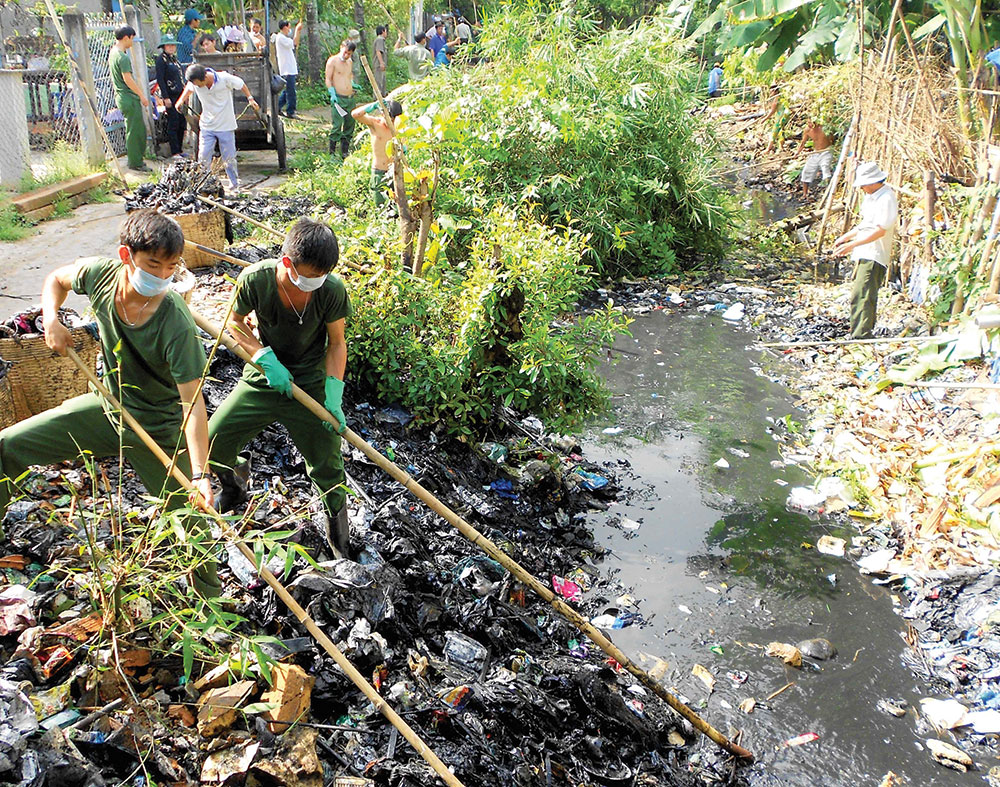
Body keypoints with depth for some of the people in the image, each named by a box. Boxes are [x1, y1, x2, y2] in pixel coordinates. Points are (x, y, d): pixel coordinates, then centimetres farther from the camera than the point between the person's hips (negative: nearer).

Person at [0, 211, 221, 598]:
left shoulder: (177, 326, -32)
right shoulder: (100, 273, -17)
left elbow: (192, 403, -33)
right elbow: (57, 279, 8)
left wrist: (200, 474, -40)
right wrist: (51, 320, -11)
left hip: (159, 430, -5)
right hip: (107, 406, 5)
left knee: (188, 521, -3)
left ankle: (213, 598, 22)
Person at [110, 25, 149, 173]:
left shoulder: (113, 52, 13)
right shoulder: (123, 57, -18)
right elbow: (128, 79, -21)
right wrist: (142, 96, -15)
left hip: (121, 96, 10)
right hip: (129, 98, -10)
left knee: (139, 129, 16)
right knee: (134, 131, -5)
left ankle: (135, 160, 23)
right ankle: (135, 163, 0)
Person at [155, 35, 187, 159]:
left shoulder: (174, 58, 17)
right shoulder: (161, 59, -8)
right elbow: (160, 79, -13)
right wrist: (165, 97, -17)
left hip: (180, 95, 8)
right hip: (170, 96, -8)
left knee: (182, 123, 8)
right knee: (173, 124, -5)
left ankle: (179, 150, 17)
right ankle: (175, 152, -2)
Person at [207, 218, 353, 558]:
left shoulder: (332, 290, -22)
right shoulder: (255, 280, -22)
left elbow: (336, 343, -8)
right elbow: (235, 322, -3)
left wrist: (333, 393, -19)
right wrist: (266, 358, -18)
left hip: (310, 386, -1)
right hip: (262, 378, 2)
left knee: (327, 469, 1)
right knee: (210, 443, 2)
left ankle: (341, 538, 27)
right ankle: (235, 490, 36)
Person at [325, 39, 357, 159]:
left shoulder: (349, 62, 17)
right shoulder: (332, 61, -4)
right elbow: (328, 79, -7)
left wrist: (353, 84, 16)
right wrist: (332, 93, -17)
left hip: (350, 98, 7)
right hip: (338, 99, -7)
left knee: (349, 125, 8)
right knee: (336, 125, -12)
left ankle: (344, 152, 17)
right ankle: (332, 152, -3)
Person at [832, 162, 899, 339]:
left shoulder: (886, 198, -15)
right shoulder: (871, 196, 15)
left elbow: (880, 230, -22)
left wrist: (852, 244, -25)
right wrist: (846, 236, 24)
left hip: (874, 257, -10)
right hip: (863, 254, 10)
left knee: (861, 297, -17)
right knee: (865, 297, 13)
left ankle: (861, 336, -20)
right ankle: (865, 334, 20)